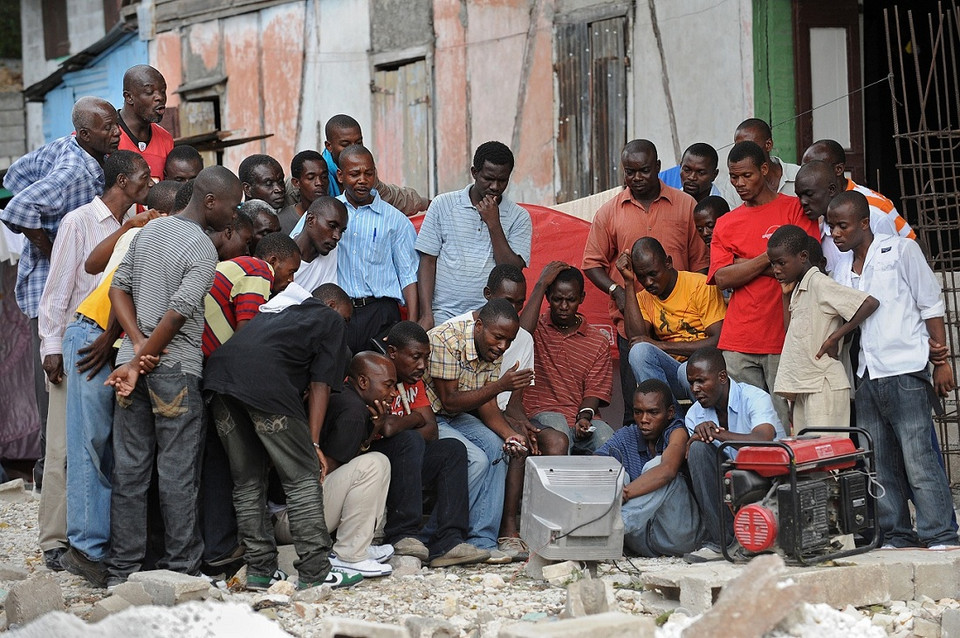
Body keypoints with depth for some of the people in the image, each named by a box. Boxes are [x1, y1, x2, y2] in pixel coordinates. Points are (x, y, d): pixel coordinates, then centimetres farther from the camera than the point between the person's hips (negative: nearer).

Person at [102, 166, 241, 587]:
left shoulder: (150, 230, 10)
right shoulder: (203, 250, -12)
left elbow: (118, 288, 8)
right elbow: (177, 314, -19)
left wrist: (138, 346, -1)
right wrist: (142, 361, -11)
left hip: (133, 362, 7)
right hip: (177, 369, -7)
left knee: (129, 469, 8)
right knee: (178, 473, 0)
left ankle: (122, 570, 12)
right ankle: (180, 569, 5)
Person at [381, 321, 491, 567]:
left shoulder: (413, 380, 12)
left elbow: (431, 429, 5)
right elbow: (386, 427, -30)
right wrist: (414, 419, -8)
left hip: (402, 462, 9)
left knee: (453, 450, -5)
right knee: (410, 441, -31)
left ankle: (447, 542, -16)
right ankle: (401, 536, -25)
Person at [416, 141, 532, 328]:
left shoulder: (519, 217, 7)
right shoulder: (443, 205, 8)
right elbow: (428, 262, 6)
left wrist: (493, 224, -7)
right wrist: (426, 315, -4)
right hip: (443, 317, 0)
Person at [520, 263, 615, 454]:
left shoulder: (598, 342, 16)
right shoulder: (538, 329, 10)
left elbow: (595, 390, 8)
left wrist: (585, 416, -16)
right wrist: (540, 285, -8)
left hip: (583, 419, 2)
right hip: (541, 415, -2)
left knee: (607, 441, -31)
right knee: (557, 428, -37)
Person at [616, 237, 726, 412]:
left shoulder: (701, 286, -2)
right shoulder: (643, 298, 13)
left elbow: (719, 340, -9)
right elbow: (636, 337, -6)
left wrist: (663, 346, -12)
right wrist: (629, 283, -2)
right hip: (670, 372, 4)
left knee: (688, 371, -39)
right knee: (639, 351, -26)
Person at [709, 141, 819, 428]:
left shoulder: (795, 208, 4)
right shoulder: (725, 224, 16)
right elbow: (722, 278, 3)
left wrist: (744, 265, -2)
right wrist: (770, 258, -6)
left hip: (783, 339, -4)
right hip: (738, 343, 4)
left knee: (787, 424, -6)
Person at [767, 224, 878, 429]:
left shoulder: (819, 283, -11)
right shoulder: (798, 288, 16)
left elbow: (870, 303, -19)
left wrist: (835, 337, -16)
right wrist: (786, 295, 13)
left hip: (823, 386, -9)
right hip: (805, 387, 9)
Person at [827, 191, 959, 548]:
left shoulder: (900, 250, -1)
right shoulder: (841, 271, 15)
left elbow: (931, 305, -1)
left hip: (905, 372, -6)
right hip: (866, 378, 6)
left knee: (918, 460, -9)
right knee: (880, 464, 5)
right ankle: (897, 537, 10)